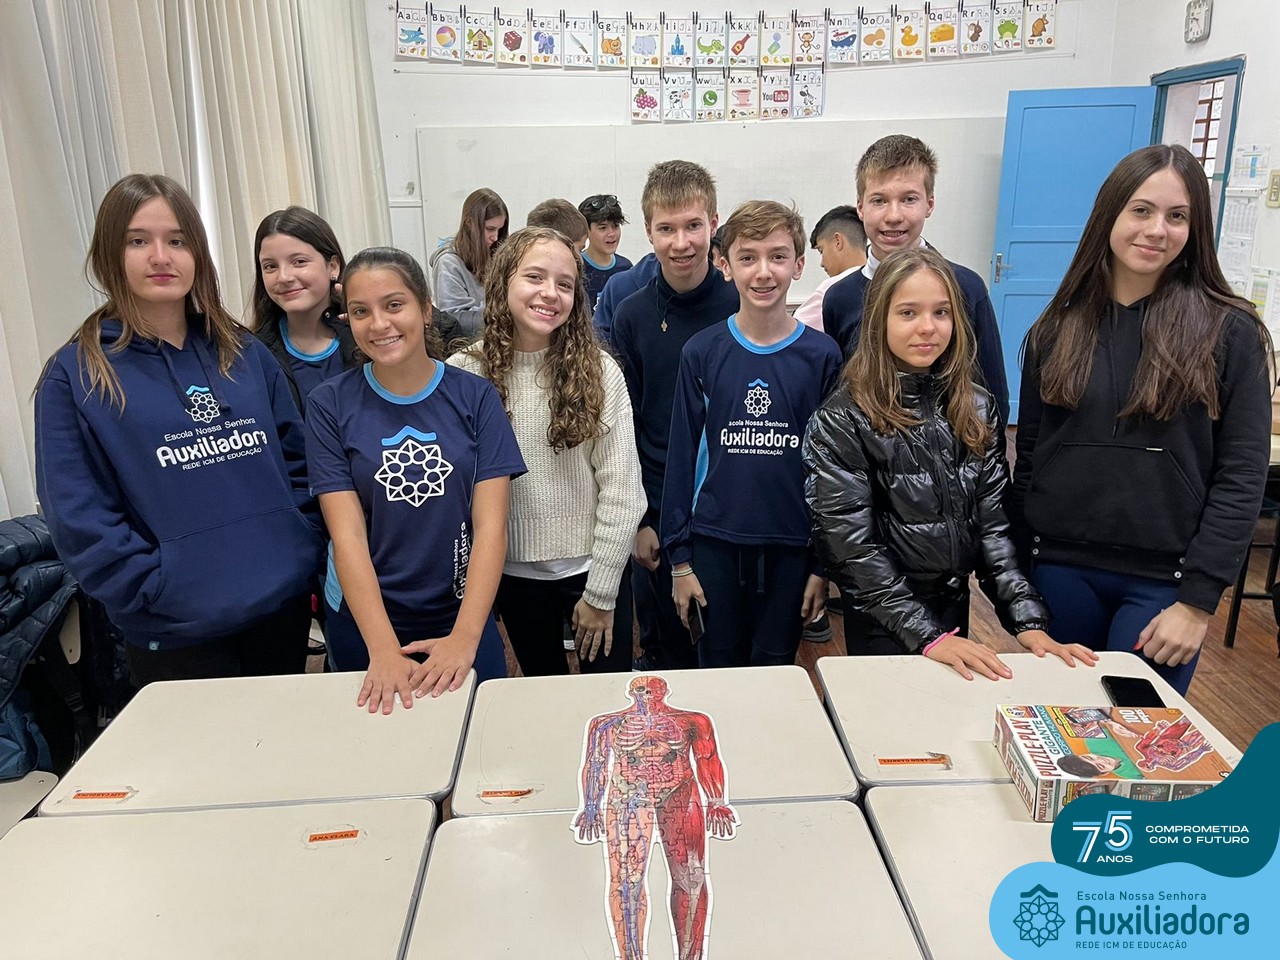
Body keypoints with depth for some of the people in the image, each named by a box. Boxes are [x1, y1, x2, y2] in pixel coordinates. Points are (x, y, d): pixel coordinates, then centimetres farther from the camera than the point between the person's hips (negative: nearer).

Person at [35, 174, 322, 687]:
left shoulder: (247, 355, 6)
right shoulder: (74, 375, -5)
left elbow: (297, 460, 9)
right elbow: (79, 520, -9)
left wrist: (303, 553, 0)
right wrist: (162, 595, -15)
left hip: (286, 608, 4)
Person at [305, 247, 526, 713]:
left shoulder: (475, 396, -6)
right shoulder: (329, 405, -6)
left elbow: (491, 527, -11)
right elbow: (348, 535, -12)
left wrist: (465, 638, -22)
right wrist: (384, 650, -23)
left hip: (463, 616, 0)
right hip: (363, 621, 0)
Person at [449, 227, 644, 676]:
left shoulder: (599, 371, -9)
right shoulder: (463, 373, -7)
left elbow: (621, 488, -9)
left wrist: (600, 592, -9)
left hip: (592, 568, -1)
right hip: (514, 572, 1)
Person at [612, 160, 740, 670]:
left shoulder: (744, 307, -7)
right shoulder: (631, 315, -2)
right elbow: (625, 427, 2)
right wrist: (639, 519, -2)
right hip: (657, 515, 1)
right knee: (665, 653, 15)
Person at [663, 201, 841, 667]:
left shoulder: (822, 355, -3)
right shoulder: (701, 352, -3)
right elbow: (682, 453, 0)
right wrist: (679, 555, 0)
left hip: (792, 546, 0)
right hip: (716, 542, 0)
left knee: (775, 669, 13)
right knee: (719, 666, 14)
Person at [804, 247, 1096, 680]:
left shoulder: (976, 409, 0)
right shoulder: (841, 420, -15)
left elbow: (994, 519, -1)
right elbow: (851, 542, -19)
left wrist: (1028, 620, -11)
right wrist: (928, 635, -23)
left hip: (955, 604, 5)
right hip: (881, 617, -5)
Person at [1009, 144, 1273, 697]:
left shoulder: (1229, 332, -4)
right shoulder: (1057, 328, 4)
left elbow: (1241, 479, -6)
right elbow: (1028, 457, 7)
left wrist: (1198, 601, -10)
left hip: (1162, 580, -2)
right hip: (1060, 568, 2)